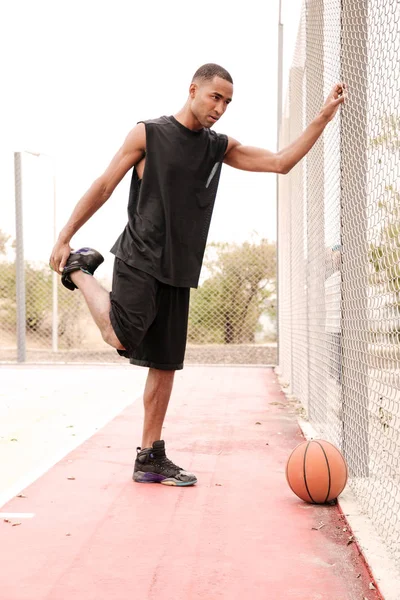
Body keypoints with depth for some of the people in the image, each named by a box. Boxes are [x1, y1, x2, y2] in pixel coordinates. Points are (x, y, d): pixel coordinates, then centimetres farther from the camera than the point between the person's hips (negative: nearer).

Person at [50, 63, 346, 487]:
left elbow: (280, 162, 7)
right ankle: (79, 270, 3)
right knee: (122, 338, -25)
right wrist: (64, 238, -3)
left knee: (165, 364, 5)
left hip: (179, 271, 6)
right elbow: (104, 186, 0)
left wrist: (324, 116, -1)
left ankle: (150, 459, 15)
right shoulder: (148, 134, -2)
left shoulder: (220, 148, 12)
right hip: (139, 260, -5)